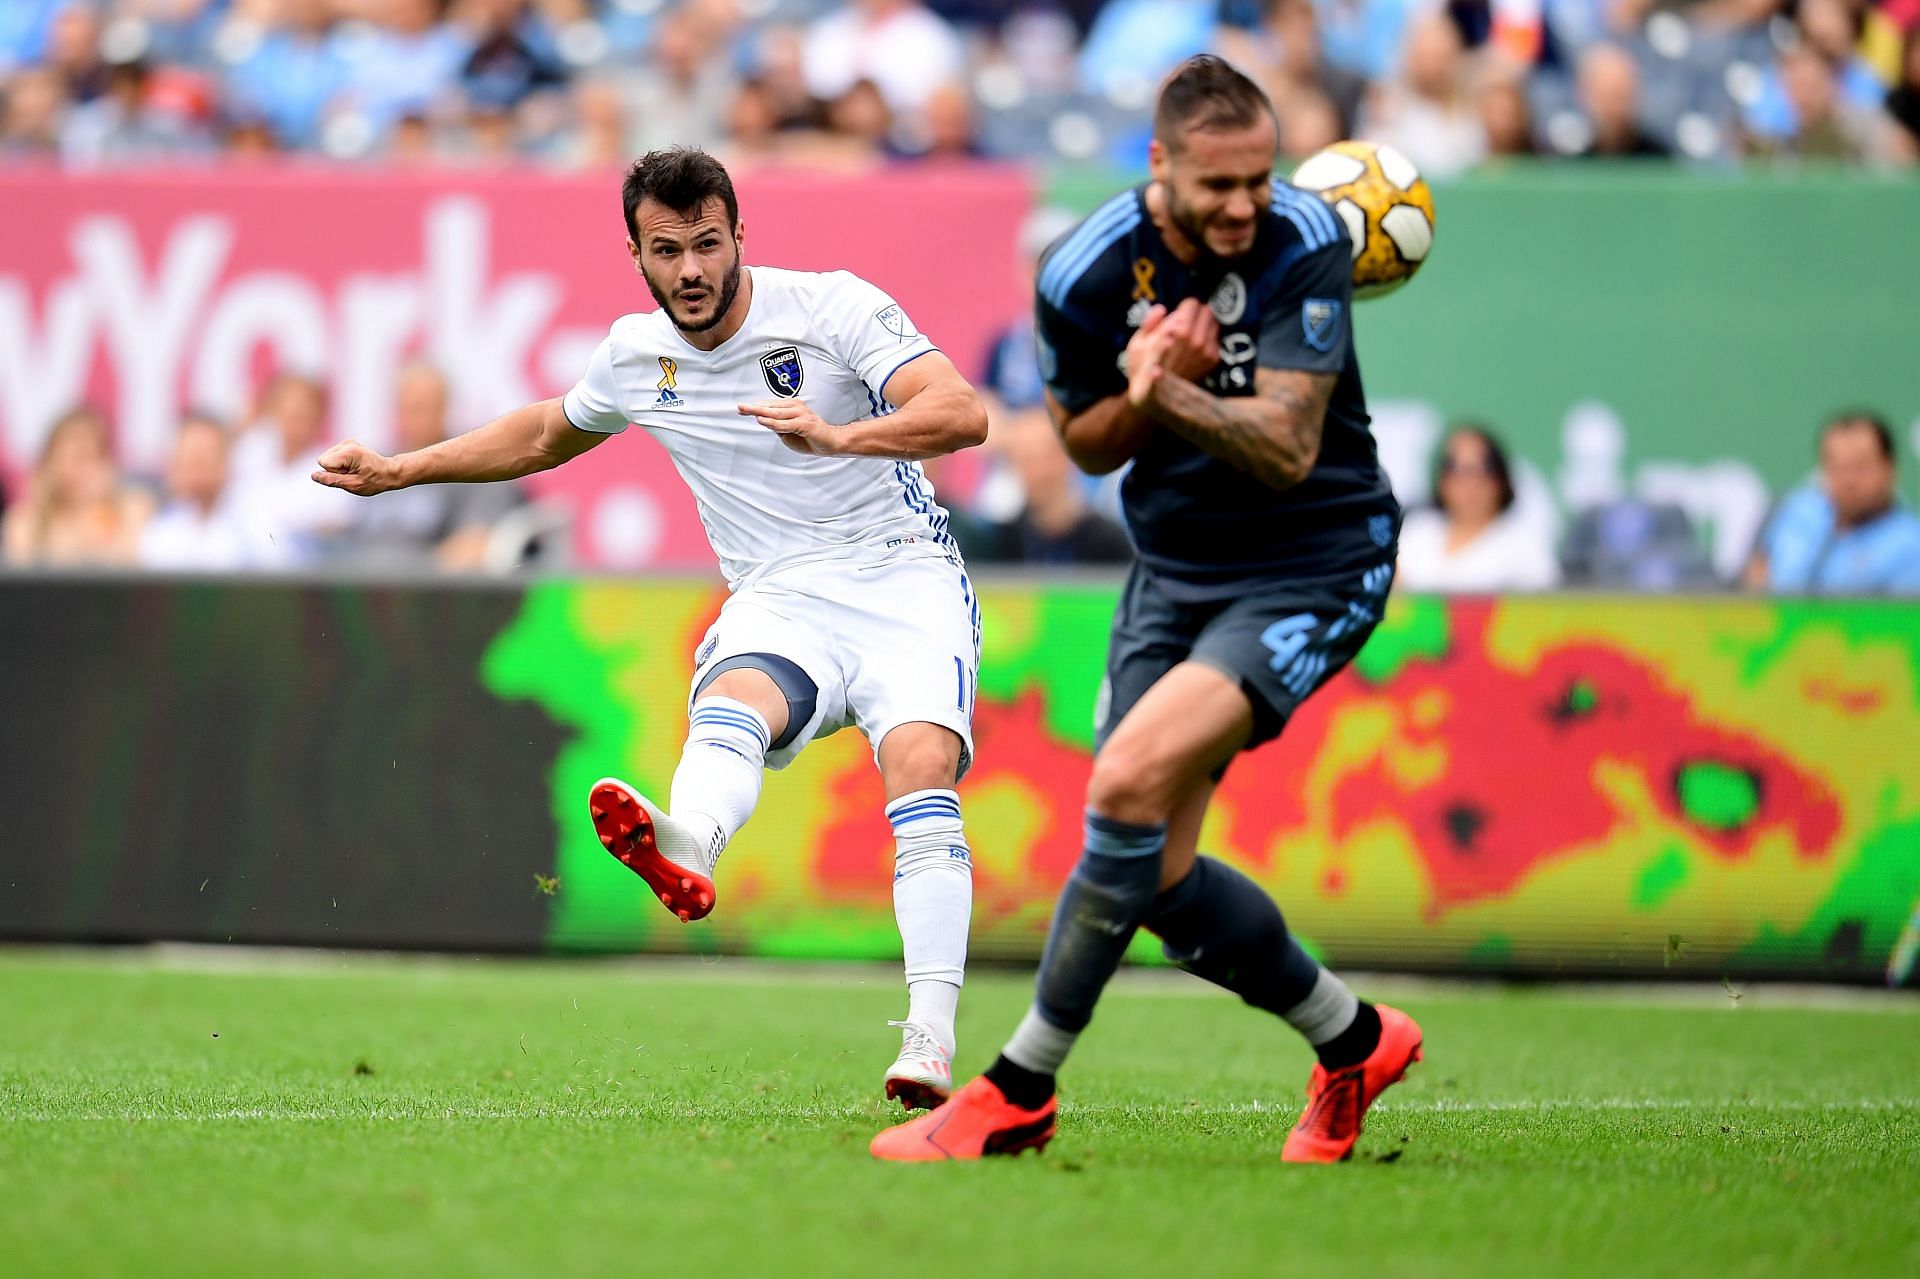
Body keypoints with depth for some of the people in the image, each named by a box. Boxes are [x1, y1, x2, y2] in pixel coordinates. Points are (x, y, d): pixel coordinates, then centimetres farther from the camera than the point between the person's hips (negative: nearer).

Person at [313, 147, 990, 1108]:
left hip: (904, 583, -2)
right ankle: (684, 851, -69)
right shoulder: (636, 356, 9)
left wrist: (837, 437, -35)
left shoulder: (833, 307, -6)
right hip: (780, 598, 2)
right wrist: (396, 472, 29)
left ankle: (929, 1038, -36)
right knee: (731, 707, -34)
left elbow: (961, 412, -18)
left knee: (921, 766, -30)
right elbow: (549, 432, 31)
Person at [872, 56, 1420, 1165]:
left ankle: (1021, 1092, -14)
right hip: (1175, 566, 5)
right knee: (1158, 877, 0)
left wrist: (1175, 394, -39)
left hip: (1315, 564, -5)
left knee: (1132, 781, -24)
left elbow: (1288, 450, -23)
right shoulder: (1088, 272, -10)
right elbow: (1086, 443, 6)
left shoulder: (1306, 244, -18)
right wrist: (1146, 390, -15)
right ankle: (1355, 1042, 24)